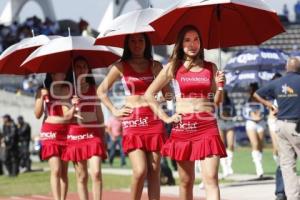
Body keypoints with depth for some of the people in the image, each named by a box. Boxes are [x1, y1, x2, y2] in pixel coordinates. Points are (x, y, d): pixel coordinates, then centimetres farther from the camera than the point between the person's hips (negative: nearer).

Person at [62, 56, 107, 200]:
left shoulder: (93, 88, 12)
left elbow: (99, 113, 14)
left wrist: (103, 136, 10)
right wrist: (71, 105, -19)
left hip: (94, 132, 1)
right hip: (76, 133, -1)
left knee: (96, 173, -13)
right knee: (81, 176, 1)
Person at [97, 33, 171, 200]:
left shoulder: (155, 66, 11)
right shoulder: (121, 66, 6)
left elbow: (167, 92, 16)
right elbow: (101, 91, 12)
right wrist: (114, 111, 2)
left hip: (154, 120, 2)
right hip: (132, 122, -2)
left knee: (154, 171, -1)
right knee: (140, 171, -15)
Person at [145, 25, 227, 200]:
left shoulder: (211, 68, 11)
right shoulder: (173, 68, 7)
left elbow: (217, 102, 14)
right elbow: (149, 94, 10)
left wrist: (220, 86, -5)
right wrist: (165, 118, 2)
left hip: (208, 126, 0)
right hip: (183, 127, 0)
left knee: (211, 179, -12)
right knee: (186, 181, 5)